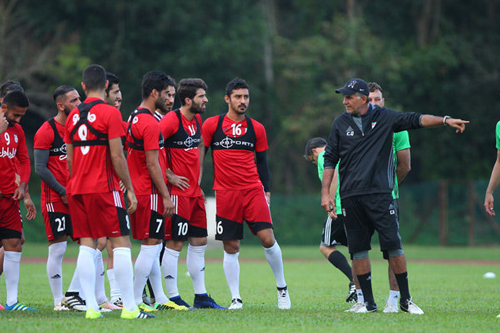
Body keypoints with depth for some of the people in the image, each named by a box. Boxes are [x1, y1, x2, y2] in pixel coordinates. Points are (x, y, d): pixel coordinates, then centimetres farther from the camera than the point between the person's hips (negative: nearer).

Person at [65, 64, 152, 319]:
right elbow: (117, 156, -10)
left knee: (87, 245, 5)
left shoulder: (73, 116, 11)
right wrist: (130, 190, -4)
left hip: (77, 190, 6)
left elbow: (70, 159, 15)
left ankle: (91, 306, -2)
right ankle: (129, 307, -8)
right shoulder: (109, 113, -7)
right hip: (104, 189, -6)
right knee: (121, 244, -3)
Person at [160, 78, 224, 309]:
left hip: (195, 192, 9)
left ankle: (201, 297, 17)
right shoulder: (171, 120, -14)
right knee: (175, 244, -5)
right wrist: (169, 176, -17)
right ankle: (173, 297, 0)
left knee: (199, 242, 11)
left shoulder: (197, 119, 12)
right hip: (178, 192, -9)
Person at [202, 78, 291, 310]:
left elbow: (262, 162, 15)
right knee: (230, 247, -1)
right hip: (225, 193, -1)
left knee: (267, 239, -9)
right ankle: (235, 297, 8)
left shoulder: (256, 129, 10)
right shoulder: (211, 125, 3)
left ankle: (281, 287, 10)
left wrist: (266, 192, 8)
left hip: (253, 190, 1)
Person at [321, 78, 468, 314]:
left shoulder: (385, 118, 5)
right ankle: (368, 302, 10)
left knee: (393, 245, -7)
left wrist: (445, 120, -15)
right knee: (358, 249, 2)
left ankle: (405, 300, 1)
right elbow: (330, 159, 12)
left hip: (380, 194, -2)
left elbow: (415, 120, -1)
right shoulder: (340, 124, 10)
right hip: (350, 197, 2)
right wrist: (325, 193, 5)